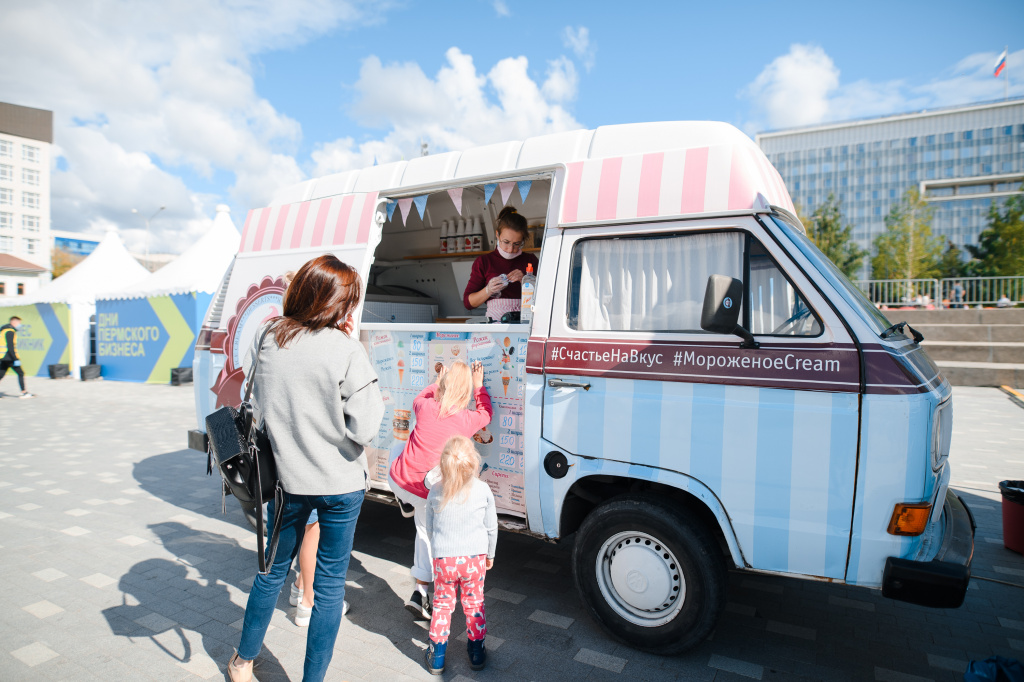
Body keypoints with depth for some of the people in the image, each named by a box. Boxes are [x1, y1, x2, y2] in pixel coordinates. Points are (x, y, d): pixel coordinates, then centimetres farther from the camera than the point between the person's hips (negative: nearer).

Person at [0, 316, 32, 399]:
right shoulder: (10, 331, -13)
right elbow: (10, 347, -20)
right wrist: (16, 359, -21)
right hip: (9, 358, -10)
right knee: (21, 373, -3)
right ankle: (24, 393, -3)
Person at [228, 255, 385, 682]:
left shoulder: (266, 340, -4)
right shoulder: (345, 350, -19)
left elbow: (250, 403, 7)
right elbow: (365, 428, -19)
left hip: (286, 478, 4)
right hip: (340, 484, -4)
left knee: (273, 569, 24)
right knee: (331, 582, 13)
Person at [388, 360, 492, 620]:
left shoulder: (426, 407, -12)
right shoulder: (468, 420, -15)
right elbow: (486, 413, 10)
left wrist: (437, 382, 28)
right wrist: (478, 385, 18)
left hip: (397, 479, 3)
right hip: (427, 493, -2)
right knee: (427, 534, 19)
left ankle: (407, 505, 66)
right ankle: (419, 594, 19)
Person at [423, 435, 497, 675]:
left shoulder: (435, 493, -5)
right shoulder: (483, 490, -8)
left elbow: (429, 528, 7)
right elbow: (491, 527, 1)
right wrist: (490, 554, 17)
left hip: (443, 559, 0)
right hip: (474, 558, 0)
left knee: (442, 604, 17)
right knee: (474, 603, 17)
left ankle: (437, 657, 24)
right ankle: (476, 653, 30)